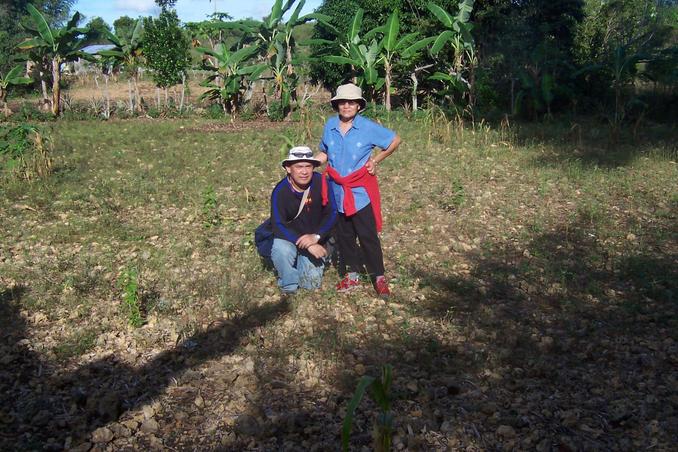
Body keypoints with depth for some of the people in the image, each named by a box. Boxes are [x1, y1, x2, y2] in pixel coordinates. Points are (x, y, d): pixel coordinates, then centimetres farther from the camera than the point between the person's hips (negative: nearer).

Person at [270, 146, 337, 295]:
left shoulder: (321, 182, -18)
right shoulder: (280, 191, -21)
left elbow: (331, 213, -13)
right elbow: (278, 226, -24)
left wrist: (316, 237, -27)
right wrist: (306, 244, -33)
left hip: (315, 239, 1)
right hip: (288, 238, -1)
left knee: (312, 283, -8)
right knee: (281, 249, -35)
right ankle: (288, 285, -5)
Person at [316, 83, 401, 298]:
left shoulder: (368, 127, -9)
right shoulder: (330, 125, 0)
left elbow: (395, 140, 1)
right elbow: (324, 153, 12)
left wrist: (375, 160, -2)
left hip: (361, 192, -4)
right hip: (337, 192, 4)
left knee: (368, 236, -2)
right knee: (343, 236, 13)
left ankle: (379, 277, 11)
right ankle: (352, 274, 27)